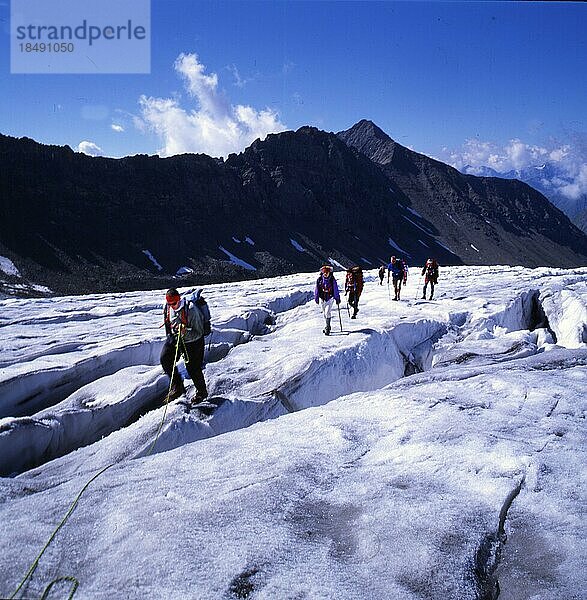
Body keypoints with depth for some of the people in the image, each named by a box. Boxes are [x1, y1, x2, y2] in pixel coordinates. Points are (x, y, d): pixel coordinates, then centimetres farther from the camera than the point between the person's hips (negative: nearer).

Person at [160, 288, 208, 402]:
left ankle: (202, 392, 24)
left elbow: (198, 334, -25)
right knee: (164, 358, -14)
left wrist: (186, 332, -43)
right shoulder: (167, 307, -11)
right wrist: (170, 336, 15)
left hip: (193, 341, -5)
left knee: (193, 369, -2)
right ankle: (177, 386, -1)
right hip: (174, 337, 5)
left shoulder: (191, 310, -29)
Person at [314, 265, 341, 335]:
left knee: (327, 312, -17)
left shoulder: (332, 280, -5)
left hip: (330, 298, -3)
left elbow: (335, 289, 3)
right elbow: (316, 289, 6)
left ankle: (327, 328, -13)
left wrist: (337, 299, 5)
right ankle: (327, 326, 28)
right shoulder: (319, 279, -2)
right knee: (324, 313, 12)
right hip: (322, 298, 3)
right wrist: (316, 298, 6)